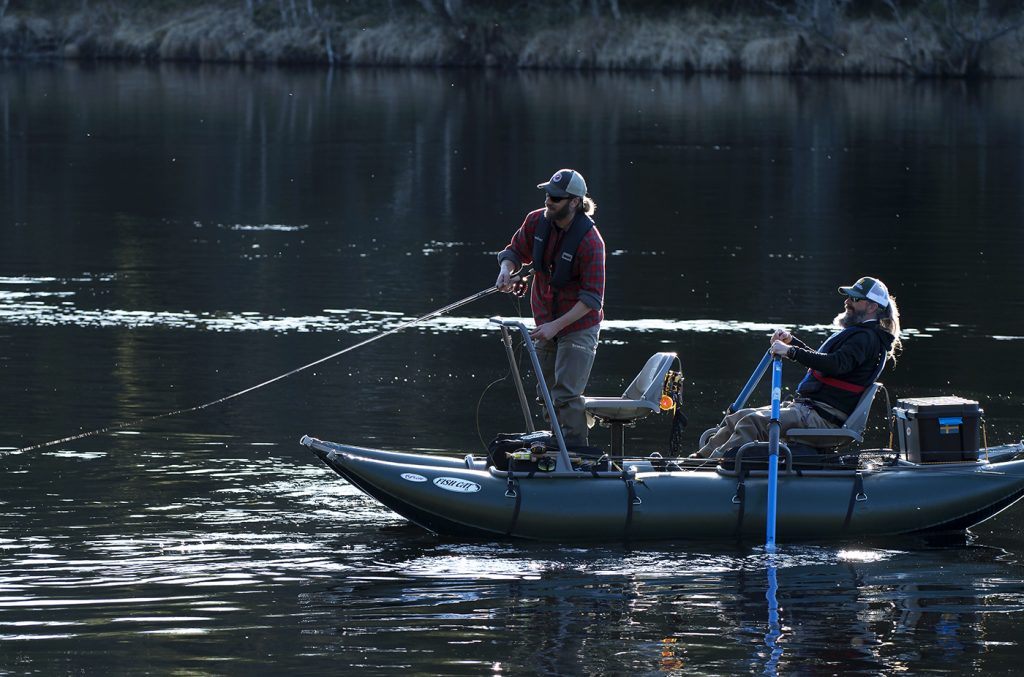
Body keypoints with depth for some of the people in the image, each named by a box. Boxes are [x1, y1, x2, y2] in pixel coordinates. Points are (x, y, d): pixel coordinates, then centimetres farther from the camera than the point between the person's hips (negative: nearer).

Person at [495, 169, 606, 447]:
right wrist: (506, 270, -16)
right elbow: (515, 251, 9)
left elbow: (592, 299, -22)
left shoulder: (590, 241, -24)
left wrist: (556, 325, -27)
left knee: (566, 395, -13)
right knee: (546, 392, 14)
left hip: (579, 326, -7)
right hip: (546, 322, 7)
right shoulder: (536, 221, -6)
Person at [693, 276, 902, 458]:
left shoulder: (867, 337, -8)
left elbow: (836, 364, -26)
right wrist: (791, 341, 24)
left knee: (753, 422, -27)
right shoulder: (855, 333, 27)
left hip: (822, 418, -11)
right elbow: (820, 360, 38)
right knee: (736, 419, 4)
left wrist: (791, 352, -27)